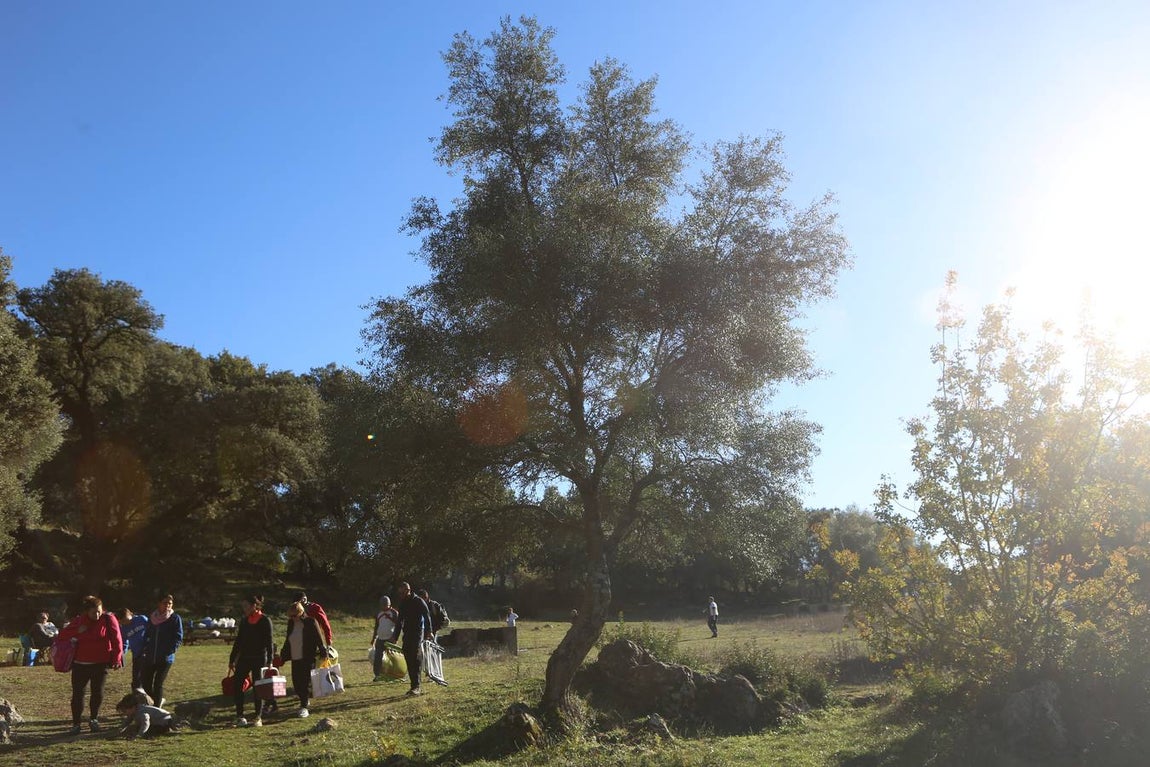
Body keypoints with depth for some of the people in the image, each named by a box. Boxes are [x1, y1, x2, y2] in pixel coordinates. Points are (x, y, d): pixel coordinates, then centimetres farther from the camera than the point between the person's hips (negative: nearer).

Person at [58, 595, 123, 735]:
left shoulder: (108, 619, -6)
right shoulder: (78, 621, 4)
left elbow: (117, 640, -8)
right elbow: (63, 634, 2)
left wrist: (116, 658, -14)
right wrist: (77, 631, -15)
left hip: (100, 664, -2)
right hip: (80, 664, 2)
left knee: (98, 692, 3)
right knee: (78, 693, 3)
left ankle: (94, 719, 25)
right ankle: (76, 724, 13)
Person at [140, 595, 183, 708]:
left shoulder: (175, 618, -4)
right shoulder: (152, 617, 9)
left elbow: (179, 638, -6)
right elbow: (147, 635, 19)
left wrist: (170, 651, -17)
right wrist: (146, 648, 5)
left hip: (165, 659, -4)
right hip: (150, 657, 4)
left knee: (158, 684, -4)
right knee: (146, 684, 5)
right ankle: (159, 701, 28)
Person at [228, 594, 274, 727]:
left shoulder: (265, 620, -7)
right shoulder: (244, 620, 9)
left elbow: (269, 642, -9)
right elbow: (238, 641, 14)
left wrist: (269, 661, -15)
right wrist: (232, 660, 13)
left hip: (259, 659, -5)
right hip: (244, 658, 5)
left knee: (257, 688, 0)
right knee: (237, 686, -2)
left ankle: (258, 718, 9)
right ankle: (239, 716, 7)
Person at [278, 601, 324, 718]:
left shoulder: (311, 622, -9)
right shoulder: (291, 623, 8)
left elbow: (319, 639, -8)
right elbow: (288, 641, 19)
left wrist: (323, 653, -12)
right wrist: (283, 655, 19)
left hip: (308, 659, -6)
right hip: (295, 659, 6)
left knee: (305, 682, -6)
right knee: (296, 682, 7)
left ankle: (304, 707, -2)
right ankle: (304, 701, 29)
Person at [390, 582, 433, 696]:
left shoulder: (419, 602, -7)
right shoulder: (402, 603, 14)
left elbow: (427, 617, -10)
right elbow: (400, 621, 21)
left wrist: (428, 632, -18)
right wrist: (395, 636, 21)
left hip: (417, 634, -7)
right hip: (407, 634, 7)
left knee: (416, 659, -13)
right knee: (408, 660, 4)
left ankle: (416, 687, -17)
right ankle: (416, 687, 11)